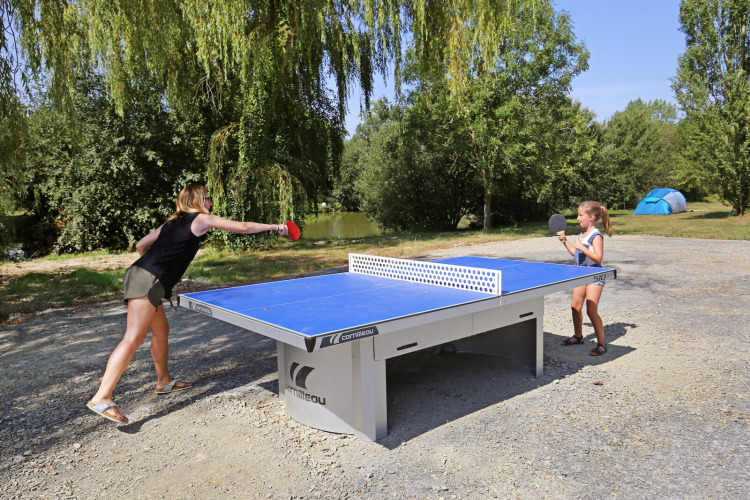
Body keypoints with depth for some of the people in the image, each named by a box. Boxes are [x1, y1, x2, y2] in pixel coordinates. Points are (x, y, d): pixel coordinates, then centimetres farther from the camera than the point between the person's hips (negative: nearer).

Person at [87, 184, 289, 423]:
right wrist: (273, 226, 15)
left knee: (161, 329, 20)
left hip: (138, 274, 10)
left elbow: (140, 245, 26)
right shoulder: (202, 219, 2)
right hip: (147, 281, -9)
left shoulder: (171, 223, 23)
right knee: (133, 338, -12)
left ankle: (164, 381, 34)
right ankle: (101, 398, -14)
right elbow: (243, 227, 5)